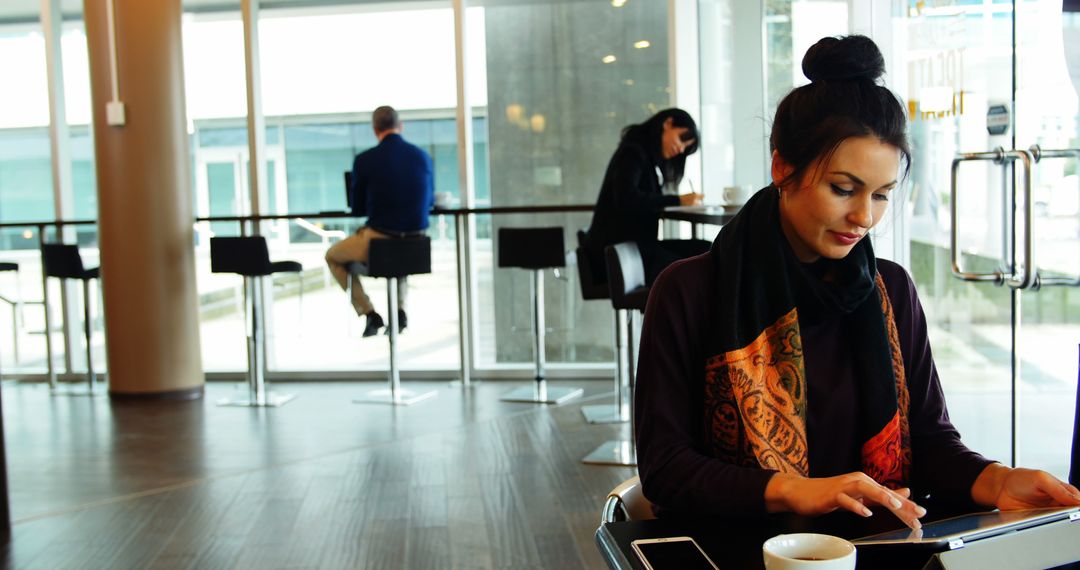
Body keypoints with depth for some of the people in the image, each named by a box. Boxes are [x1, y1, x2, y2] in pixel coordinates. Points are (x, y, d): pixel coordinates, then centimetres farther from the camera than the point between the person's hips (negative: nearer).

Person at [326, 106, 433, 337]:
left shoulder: (364, 160, -9)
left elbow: (356, 205, 5)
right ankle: (400, 309, 25)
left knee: (333, 255, 24)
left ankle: (369, 313, 15)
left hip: (379, 239, -4)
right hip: (416, 243, 4)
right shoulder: (422, 156, 1)